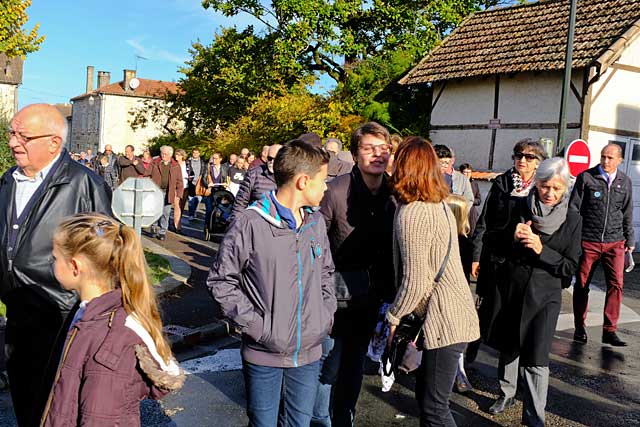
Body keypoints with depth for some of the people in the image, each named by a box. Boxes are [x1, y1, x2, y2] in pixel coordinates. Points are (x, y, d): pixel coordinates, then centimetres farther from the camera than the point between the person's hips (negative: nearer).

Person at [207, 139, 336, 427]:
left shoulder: (316, 222, 4)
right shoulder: (250, 224, -15)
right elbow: (220, 281, -9)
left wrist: (327, 313, 5)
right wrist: (254, 324, -14)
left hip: (309, 352, 5)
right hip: (264, 353, -5)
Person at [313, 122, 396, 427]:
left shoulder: (393, 194, -4)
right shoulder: (336, 191, -17)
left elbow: (394, 248, 3)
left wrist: (389, 292, 5)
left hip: (370, 298, 5)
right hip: (336, 297, -4)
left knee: (355, 364, 20)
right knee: (330, 365, 5)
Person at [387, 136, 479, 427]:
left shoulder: (411, 213, -19)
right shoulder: (439, 204, 10)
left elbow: (414, 282, -20)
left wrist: (393, 318, -6)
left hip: (444, 321, -9)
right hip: (454, 315, 9)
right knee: (426, 395, 19)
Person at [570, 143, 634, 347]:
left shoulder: (625, 182, 10)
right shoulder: (586, 177, -1)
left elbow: (627, 214, 17)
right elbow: (574, 208, -1)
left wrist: (630, 240, 16)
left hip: (615, 242, 2)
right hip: (588, 241, -2)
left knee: (616, 284, -8)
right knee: (582, 284, 5)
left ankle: (609, 331, -1)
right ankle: (580, 327, 19)